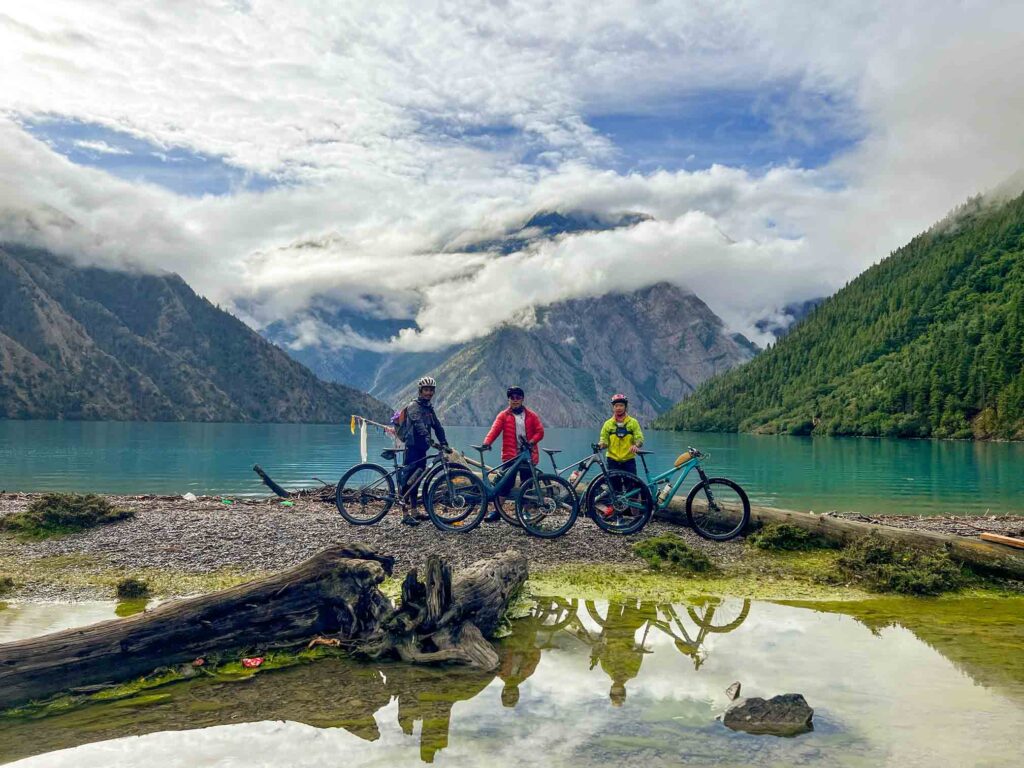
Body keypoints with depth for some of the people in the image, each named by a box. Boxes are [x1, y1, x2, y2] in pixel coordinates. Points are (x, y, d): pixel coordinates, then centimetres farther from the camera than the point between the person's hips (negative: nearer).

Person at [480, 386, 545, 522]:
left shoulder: (531, 416, 9)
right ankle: (497, 511, 3)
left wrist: (531, 442, -14)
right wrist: (487, 442, -26)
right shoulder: (503, 416, 5)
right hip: (510, 455, -1)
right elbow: (495, 430, -8)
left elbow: (540, 431, 4)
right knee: (506, 483, -4)